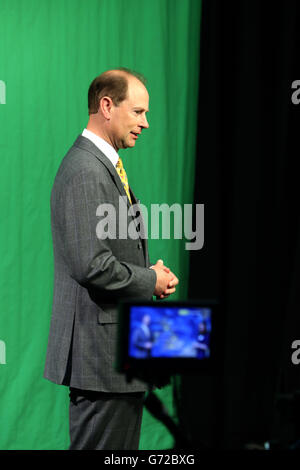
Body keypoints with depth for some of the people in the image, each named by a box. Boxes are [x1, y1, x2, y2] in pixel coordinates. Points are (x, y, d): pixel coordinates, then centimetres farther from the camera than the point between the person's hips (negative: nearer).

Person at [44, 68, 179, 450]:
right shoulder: (84, 171, -17)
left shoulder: (106, 165, 17)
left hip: (120, 347, 11)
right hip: (100, 349, -11)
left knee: (122, 447, 14)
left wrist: (149, 270, 7)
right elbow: (91, 265, -25)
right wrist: (151, 280, -11)